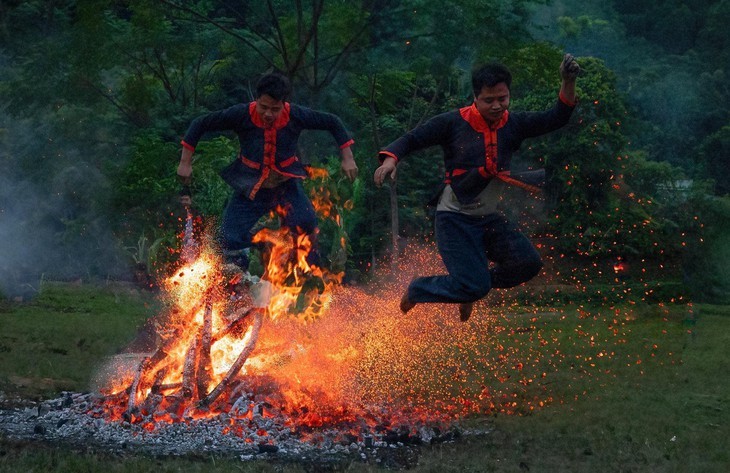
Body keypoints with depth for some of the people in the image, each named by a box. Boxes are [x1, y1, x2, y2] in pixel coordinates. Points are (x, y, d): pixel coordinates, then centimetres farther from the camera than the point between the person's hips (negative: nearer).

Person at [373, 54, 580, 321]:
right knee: (473, 287, -16)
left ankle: (477, 283, 17)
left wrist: (568, 82, -21)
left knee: (528, 264, -10)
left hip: (490, 218, 5)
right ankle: (416, 291, 12)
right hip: (455, 218, -5)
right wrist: (391, 158, -26)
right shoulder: (453, 123, -10)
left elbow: (556, 118, -6)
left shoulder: (513, 125, 1)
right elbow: (412, 139, -6)